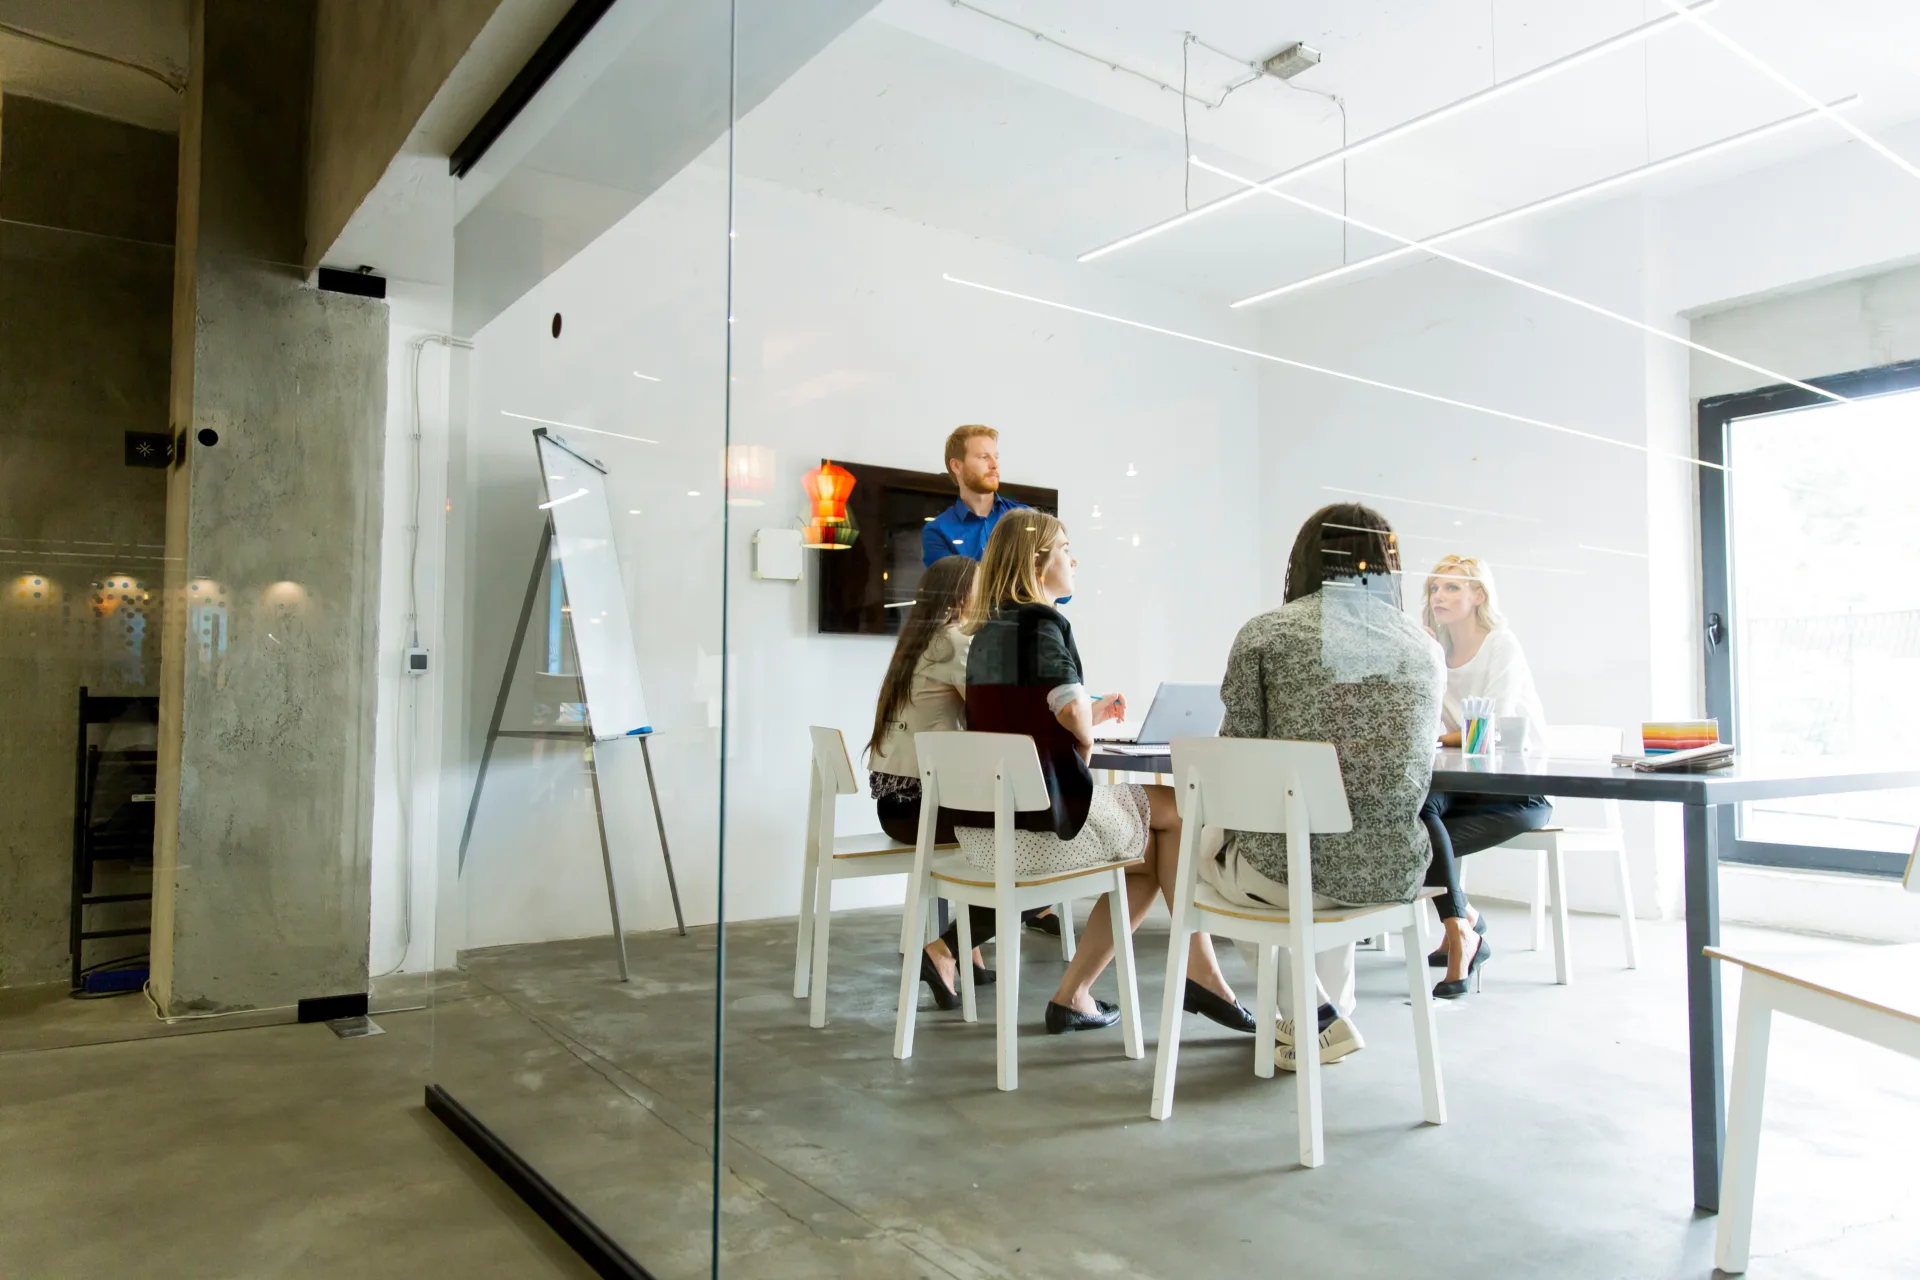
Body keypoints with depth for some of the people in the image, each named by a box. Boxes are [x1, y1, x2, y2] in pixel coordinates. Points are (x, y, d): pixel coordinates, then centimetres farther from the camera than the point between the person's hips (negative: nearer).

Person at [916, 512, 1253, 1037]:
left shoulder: (985, 629, 15)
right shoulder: (1044, 621, -10)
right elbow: (1070, 708, -24)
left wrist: (1089, 715, 22)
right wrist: (1087, 740, -2)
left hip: (980, 826, 8)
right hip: (1042, 821, -8)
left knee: (1149, 846, 21)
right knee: (1177, 808, 13)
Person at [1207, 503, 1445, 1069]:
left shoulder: (1265, 633, -7)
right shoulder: (1424, 648, 6)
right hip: (1393, 875, 5)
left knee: (1207, 844, 29)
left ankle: (1311, 1019, 27)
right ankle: (1334, 1013, 42)